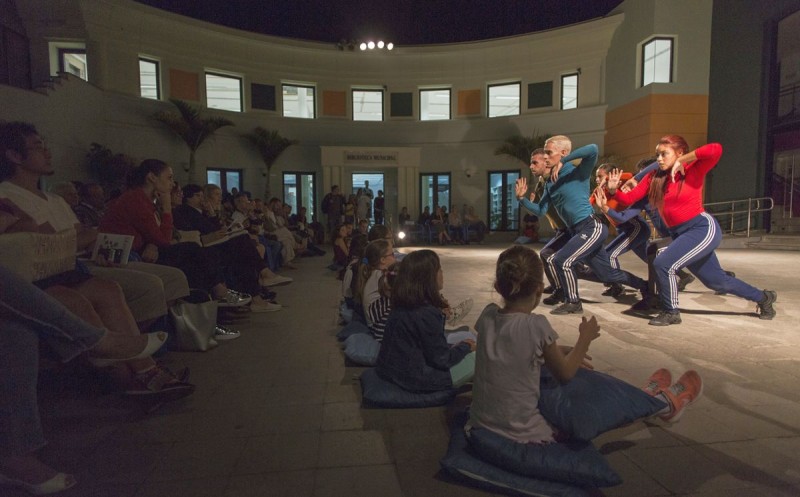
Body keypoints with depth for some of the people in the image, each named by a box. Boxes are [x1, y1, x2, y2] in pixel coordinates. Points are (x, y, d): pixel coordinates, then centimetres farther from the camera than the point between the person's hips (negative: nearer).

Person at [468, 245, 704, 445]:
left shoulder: (488, 316, -8)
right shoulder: (535, 325, -24)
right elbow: (565, 373, -7)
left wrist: (561, 351, 17)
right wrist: (585, 340, 7)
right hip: (524, 437, -6)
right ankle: (664, 403, 42)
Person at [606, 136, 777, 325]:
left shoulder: (693, 170, -10)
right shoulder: (654, 177, 3)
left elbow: (716, 149, -28)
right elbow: (630, 198, -2)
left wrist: (682, 161, -21)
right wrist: (614, 190, -19)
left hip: (704, 228, -7)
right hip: (679, 233, 7)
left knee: (663, 264, -21)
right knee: (717, 281, 20)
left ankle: (671, 312, -1)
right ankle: (763, 297, 45)